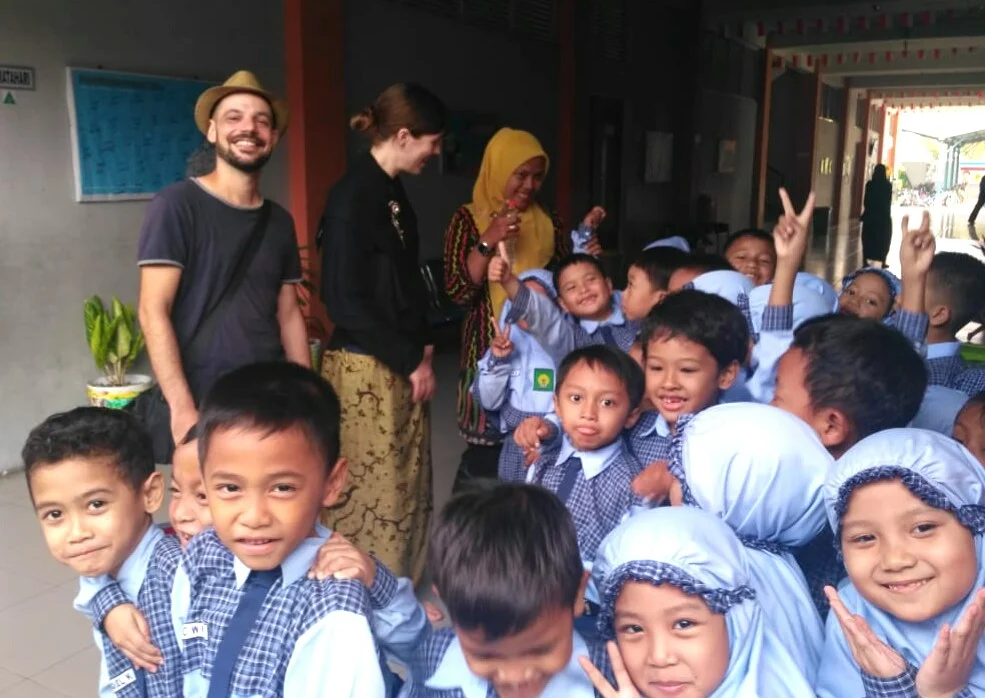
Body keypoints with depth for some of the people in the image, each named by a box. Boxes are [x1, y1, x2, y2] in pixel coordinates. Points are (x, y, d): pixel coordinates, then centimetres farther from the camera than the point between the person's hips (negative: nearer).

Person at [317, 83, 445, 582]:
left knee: (408, 484, 15)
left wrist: (423, 346, 8)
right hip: (365, 366, -9)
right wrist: (411, 360, -13)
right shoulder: (352, 196, -15)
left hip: (403, 363, 9)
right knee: (370, 488, 1)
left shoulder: (393, 192, 11)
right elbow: (345, 301, -18)